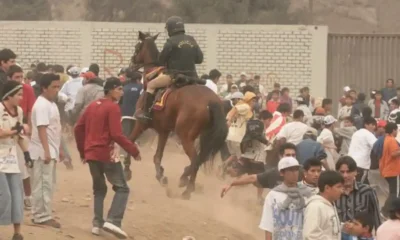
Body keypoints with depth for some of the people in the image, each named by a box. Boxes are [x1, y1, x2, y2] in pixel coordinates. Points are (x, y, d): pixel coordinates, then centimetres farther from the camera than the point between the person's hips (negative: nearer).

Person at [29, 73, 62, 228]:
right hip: (43, 151, -10)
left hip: (51, 150, 10)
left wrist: (57, 149, 23)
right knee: (43, 184, -7)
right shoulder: (42, 105, -16)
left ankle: (43, 214, 18)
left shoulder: (51, 103, 15)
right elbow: (41, 129, -22)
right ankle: (42, 216, -4)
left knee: (48, 184, 13)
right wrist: (46, 151, -26)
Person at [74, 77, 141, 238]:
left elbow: (78, 128, 14)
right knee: (122, 188, -1)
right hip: (107, 154, -7)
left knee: (99, 189, 19)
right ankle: (112, 221, -17)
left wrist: (83, 151, 22)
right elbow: (117, 135, -19)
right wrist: (134, 151, -12)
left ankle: (97, 223, 13)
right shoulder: (113, 107, -11)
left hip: (91, 154, 7)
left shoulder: (92, 106, 12)